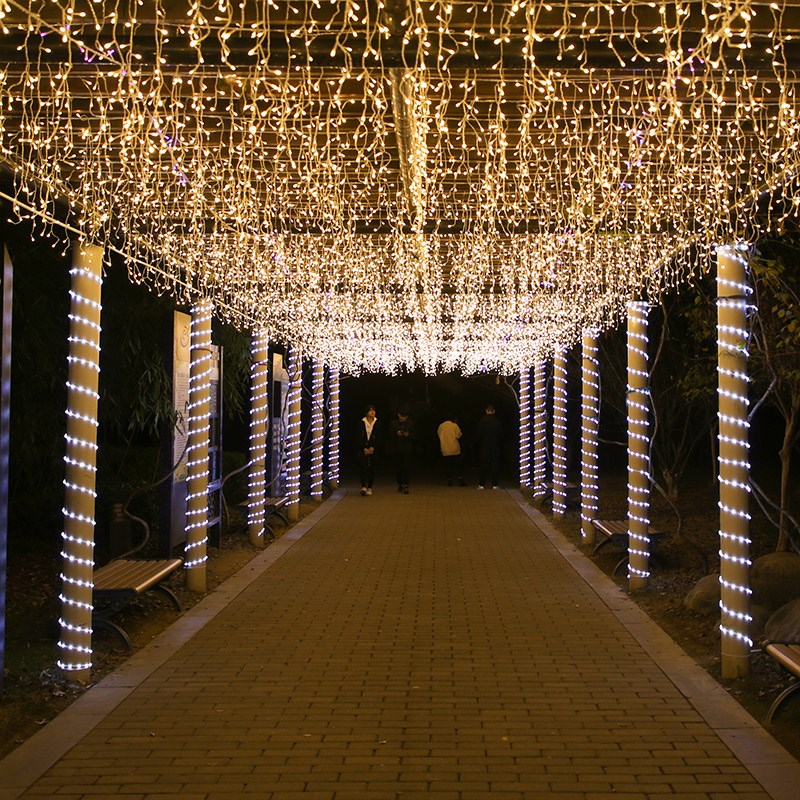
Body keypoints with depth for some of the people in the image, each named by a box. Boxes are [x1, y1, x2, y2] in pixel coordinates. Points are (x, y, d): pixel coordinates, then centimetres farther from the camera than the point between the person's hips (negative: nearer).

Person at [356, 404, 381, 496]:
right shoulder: (361, 423, 2)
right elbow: (360, 437, 0)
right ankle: (363, 486, -18)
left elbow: (378, 438, 2)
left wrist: (372, 448, -10)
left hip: (373, 449, 1)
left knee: (371, 468, 1)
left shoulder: (377, 424, 4)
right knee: (362, 466, -14)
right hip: (363, 449, -1)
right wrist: (364, 448, -9)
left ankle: (369, 488, 8)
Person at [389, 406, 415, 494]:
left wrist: (408, 435, -15)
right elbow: (390, 435, 4)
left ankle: (405, 486, -8)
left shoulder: (410, 423, 4)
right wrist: (396, 434, -14)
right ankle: (400, 484, 16)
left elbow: (414, 436, 4)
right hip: (397, 448, 1)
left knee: (406, 467, -8)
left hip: (407, 448, -1)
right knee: (398, 467, 3)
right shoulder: (394, 423, 6)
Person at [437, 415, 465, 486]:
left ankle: (449, 480, 5)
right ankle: (461, 480, 0)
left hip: (445, 450, 2)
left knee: (448, 466, 8)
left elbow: (438, 434, 13)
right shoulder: (454, 425, -7)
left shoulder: (441, 426, 2)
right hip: (455, 449, -2)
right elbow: (458, 435, -9)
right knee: (458, 465, 5)